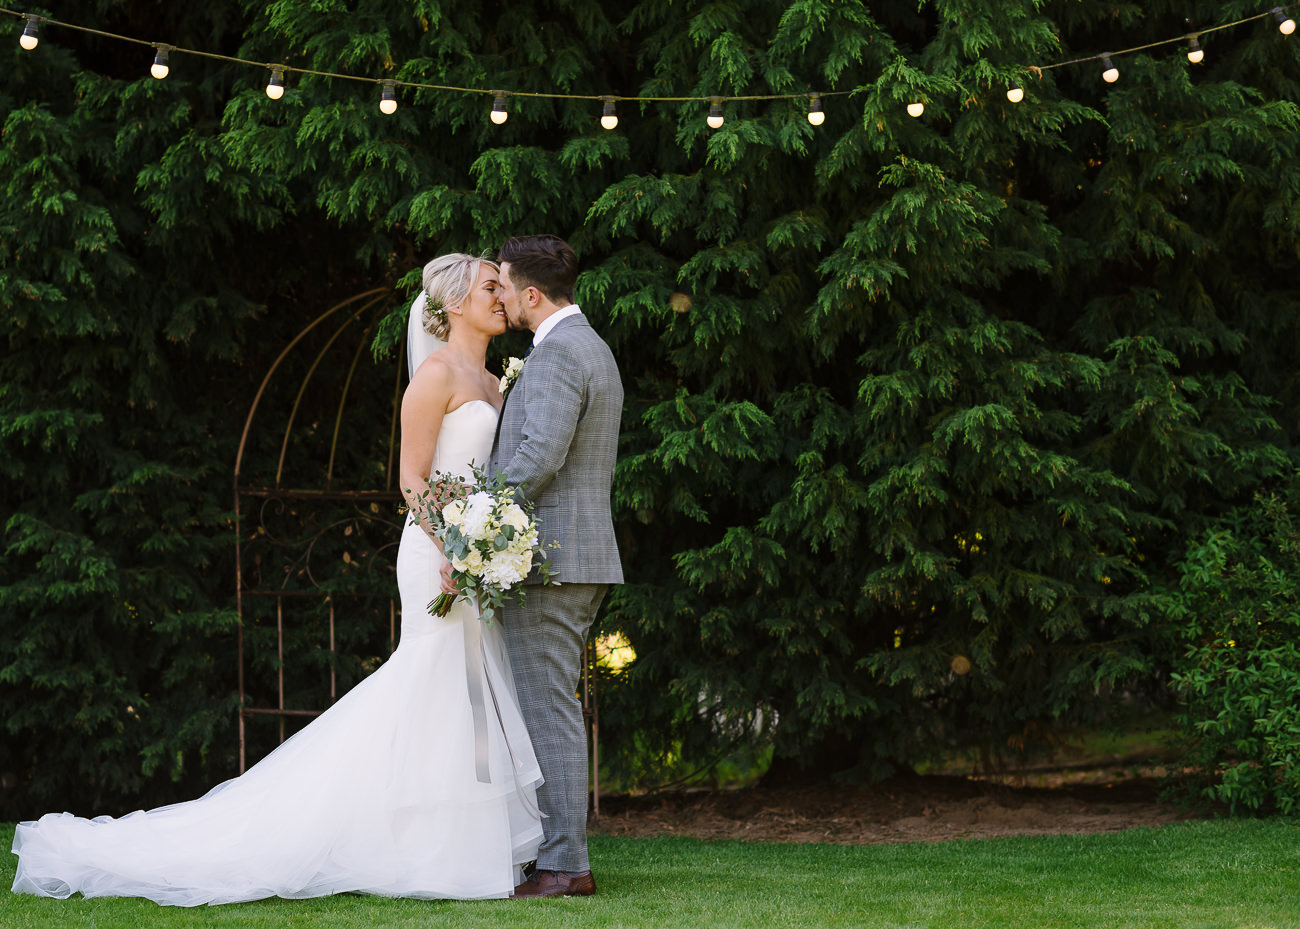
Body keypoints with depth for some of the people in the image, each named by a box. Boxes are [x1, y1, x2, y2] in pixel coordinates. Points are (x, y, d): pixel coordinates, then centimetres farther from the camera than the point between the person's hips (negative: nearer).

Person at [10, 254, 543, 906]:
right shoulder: (436, 373, -9)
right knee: (436, 694, -8)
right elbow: (413, 478, -14)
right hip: (439, 546, -9)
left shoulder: (489, 385, 18)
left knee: (470, 699, 6)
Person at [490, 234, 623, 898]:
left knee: (547, 711, -8)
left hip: (545, 556, -10)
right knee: (550, 710, 13)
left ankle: (563, 865, -6)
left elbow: (539, 457, -24)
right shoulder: (593, 350, 19)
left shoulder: (557, 353, -14)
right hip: (580, 557, 10)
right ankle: (565, 859, 15)